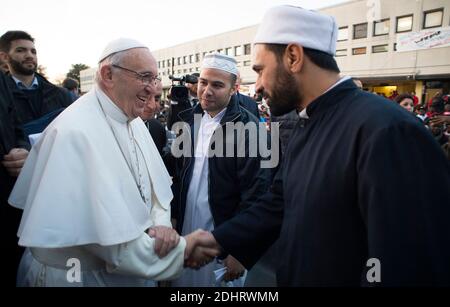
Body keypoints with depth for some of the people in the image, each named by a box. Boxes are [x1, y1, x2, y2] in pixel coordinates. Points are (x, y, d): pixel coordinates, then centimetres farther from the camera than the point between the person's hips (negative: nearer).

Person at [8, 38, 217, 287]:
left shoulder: (134, 121, 1)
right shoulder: (76, 133, -25)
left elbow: (156, 188, 3)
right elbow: (109, 239, -27)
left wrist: (162, 226, -17)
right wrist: (184, 250, -20)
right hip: (78, 274, -7)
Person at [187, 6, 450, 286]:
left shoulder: (387, 130, -27)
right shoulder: (307, 127, 4)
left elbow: (408, 270, -28)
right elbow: (278, 203, 6)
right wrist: (217, 239, 0)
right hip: (294, 276, 7)